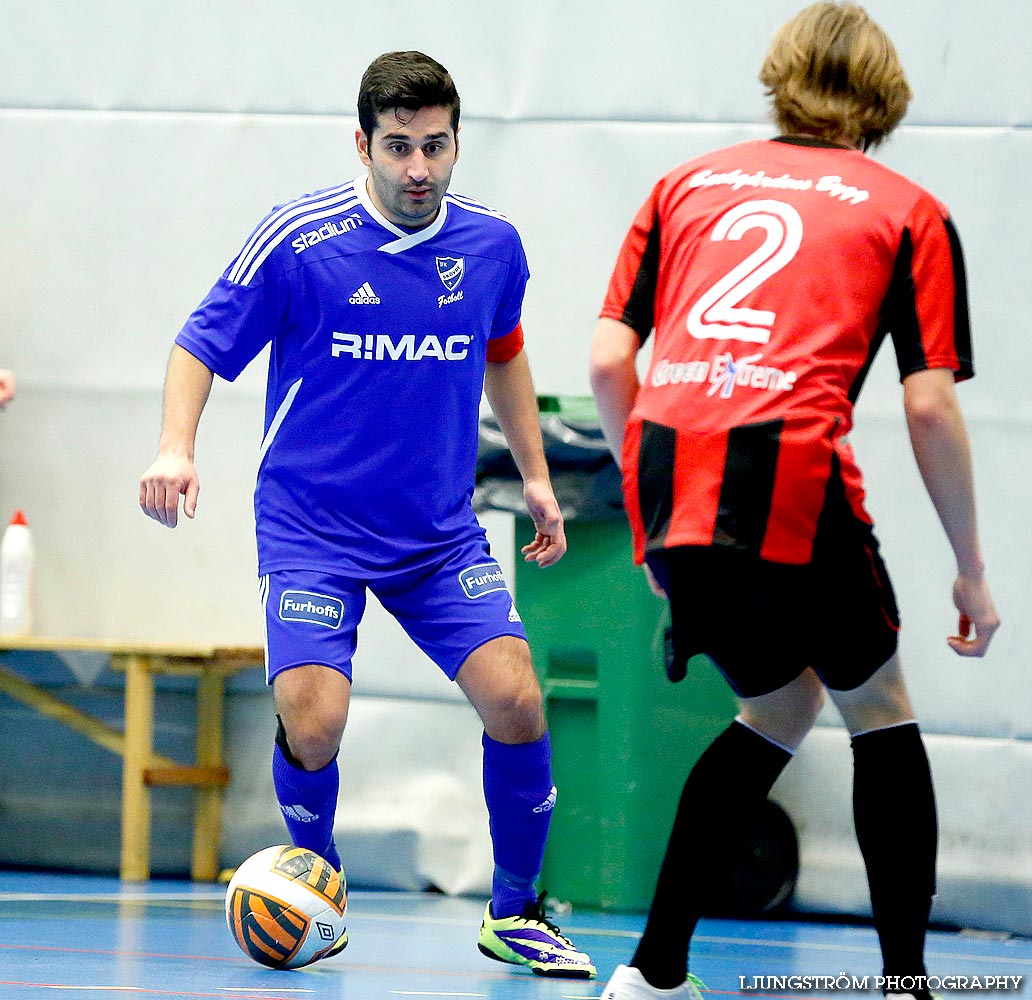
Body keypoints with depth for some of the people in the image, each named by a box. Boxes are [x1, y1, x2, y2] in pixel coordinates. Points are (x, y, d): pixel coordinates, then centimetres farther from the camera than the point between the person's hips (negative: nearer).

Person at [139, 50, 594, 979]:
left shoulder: (492, 244, -2)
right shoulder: (297, 241, -15)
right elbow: (201, 345, -6)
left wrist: (536, 475, 19)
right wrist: (176, 448, -22)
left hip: (441, 532, 3)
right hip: (311, 527, -3)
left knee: (515, 700, -13)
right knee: (312, 722, -19)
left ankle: (514, 912, 9)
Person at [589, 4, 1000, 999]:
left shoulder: (688, 184, 22)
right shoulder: (908, 212, 13)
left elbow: (608, 361, 13)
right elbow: (930, 405, 4)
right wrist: (970, 570, 11)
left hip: (666, 471, 4)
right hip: (790, 473, -4)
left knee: (780, 702, 25)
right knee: (877, 710, 18)